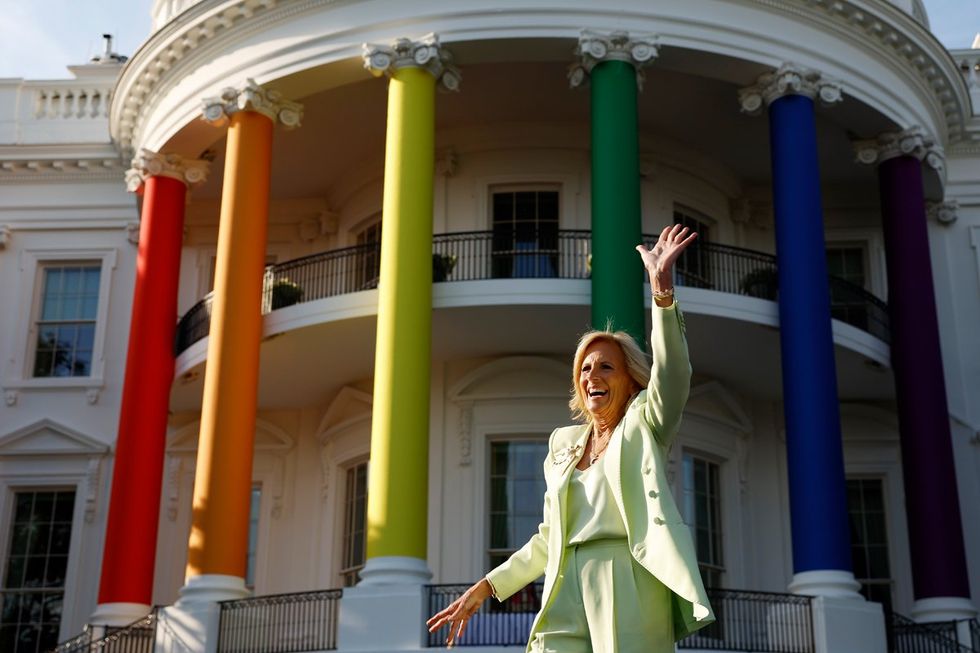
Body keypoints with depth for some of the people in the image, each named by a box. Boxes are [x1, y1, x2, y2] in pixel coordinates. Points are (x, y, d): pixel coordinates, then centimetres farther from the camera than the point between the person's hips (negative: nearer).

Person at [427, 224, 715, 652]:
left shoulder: (642, 428, 7)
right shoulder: (563, 443, 22)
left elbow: (672, 377, -14)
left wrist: (662, 287, -26)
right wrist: (486, 587, 22)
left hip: (627, 594, -4)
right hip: (567, 593, 4)